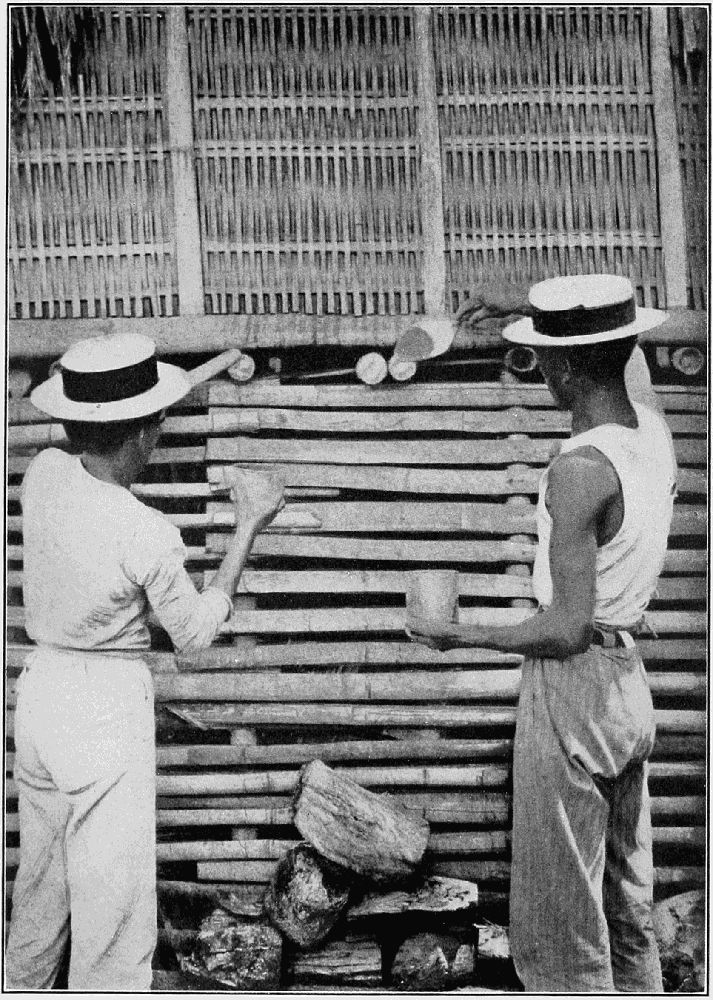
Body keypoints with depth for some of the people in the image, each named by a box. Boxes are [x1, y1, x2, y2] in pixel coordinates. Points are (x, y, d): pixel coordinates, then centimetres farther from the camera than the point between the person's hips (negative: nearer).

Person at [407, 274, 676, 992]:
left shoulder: (581, 469, -24)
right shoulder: (653, 432, -1)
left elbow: (566, 629, -25)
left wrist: (459, 636, -14)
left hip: (571, 694, -8)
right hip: (630, 685, 8)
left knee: (560, 937, 3)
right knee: (627, 914, 18)